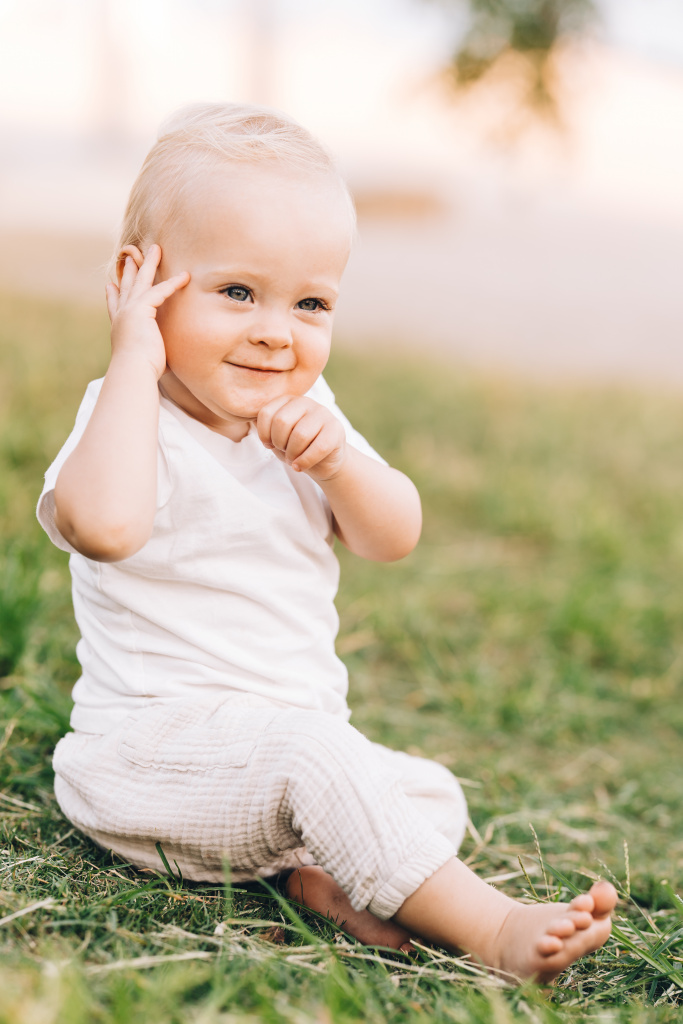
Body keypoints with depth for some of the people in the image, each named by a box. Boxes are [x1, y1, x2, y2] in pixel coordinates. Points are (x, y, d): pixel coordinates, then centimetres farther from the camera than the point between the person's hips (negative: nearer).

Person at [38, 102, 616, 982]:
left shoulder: (304, 420, 9)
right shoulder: (131, 418, -14)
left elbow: (393, 538, 1)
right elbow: (104, 524, -38)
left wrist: (336, 457, -19)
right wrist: (135, 361, -31)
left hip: (295, 742, 8)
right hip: (153, 744, -8)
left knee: (436, 797, 1)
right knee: (310, 751, -32)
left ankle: (317, 876, -21)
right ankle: (492, 929, -30)